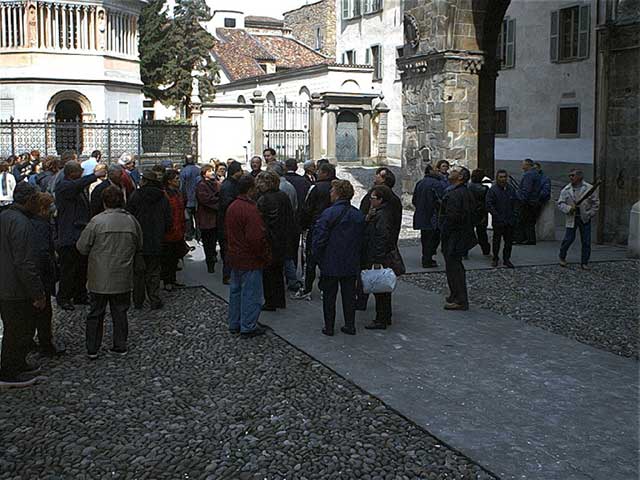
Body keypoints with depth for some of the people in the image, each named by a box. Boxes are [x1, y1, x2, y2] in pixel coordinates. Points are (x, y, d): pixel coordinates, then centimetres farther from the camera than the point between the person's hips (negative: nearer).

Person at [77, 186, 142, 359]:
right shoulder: (132, 221, -5)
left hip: (100, 278, -2)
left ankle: (92, 349, 16)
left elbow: (82, 247, -7)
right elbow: (139, 247, 8)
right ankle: (120, 346, 20)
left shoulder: (97, 221, -14)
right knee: (120, 312, 14)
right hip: (123, 278, 2)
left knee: (96, 313, 10)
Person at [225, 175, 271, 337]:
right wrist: (266, 257, -14)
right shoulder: (251, 210, -23)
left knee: (235, 291, 18)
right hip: (250, 260, -9)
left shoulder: (232, 207, 7)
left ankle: (234, 324, 28)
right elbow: (256, 238, -25)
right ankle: (248, 327, 8)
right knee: (251, 294, 1)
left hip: (234, 257, 9)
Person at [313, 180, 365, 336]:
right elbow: (362, 239, 8)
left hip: (331, 264, -4)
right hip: (352, 265, 5)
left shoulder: (328, 214, -16)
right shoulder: (359, 215, 2)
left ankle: (329, 327, 13)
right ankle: (350, 326, 18)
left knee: (329, 296, 7)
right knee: (349, 295, 13)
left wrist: (318, 257, -2)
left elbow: (319, 239, -15)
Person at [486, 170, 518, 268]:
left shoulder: (511, 189, 9)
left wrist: (514, 215, 6)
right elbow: (489, 205, -11)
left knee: (509, 241, 7)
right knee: (497, 240, 7)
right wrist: (497, 216, -15)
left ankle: (506, 259, 19)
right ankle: (495, 258, 20)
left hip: (510, 221, 4)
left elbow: (516, 203, 16)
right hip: (498, 222, -4)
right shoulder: (493, 190, -7)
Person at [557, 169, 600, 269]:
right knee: (568, 239, -2)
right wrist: (568, 208, -17)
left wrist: (590, 214, -3)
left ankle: (584, 262, 13)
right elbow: (560, 203, 0)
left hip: (585, 219, 0)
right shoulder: (566, 190, 1)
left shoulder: (589, 188, -2)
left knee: (586, 241, 2)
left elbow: (596, 203, 3)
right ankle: (562, 257, 22)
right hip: (571, 219, 0)